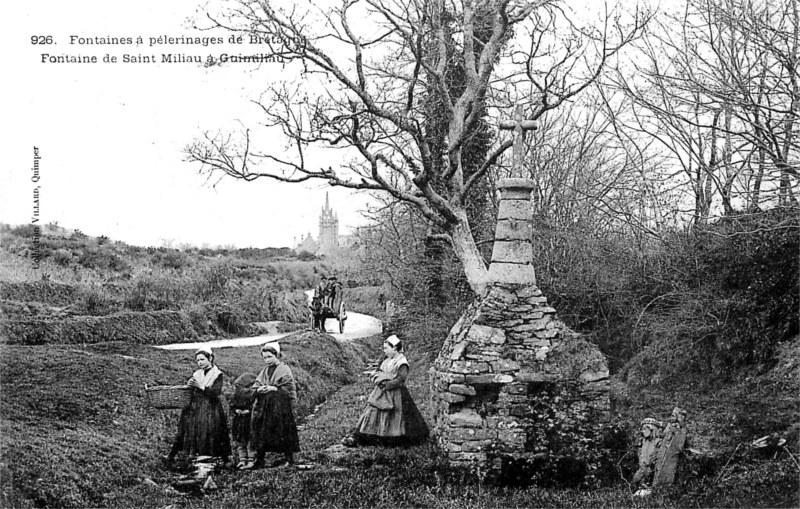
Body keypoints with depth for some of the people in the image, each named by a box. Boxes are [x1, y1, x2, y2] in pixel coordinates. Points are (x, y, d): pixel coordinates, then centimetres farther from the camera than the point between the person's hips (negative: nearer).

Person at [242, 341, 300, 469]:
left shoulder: (285, 370, -3)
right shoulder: (264, 372, 16)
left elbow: (289, 389, -10)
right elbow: (255, 388, 14)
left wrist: (273, 389, -14)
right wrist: (260, 389, -8)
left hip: (281, 406, -6)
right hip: (264, 407, 6)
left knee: (282, 432, -3)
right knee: (260, 432, -1)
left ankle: (288, 458, 9)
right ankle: (257, 459, 0)